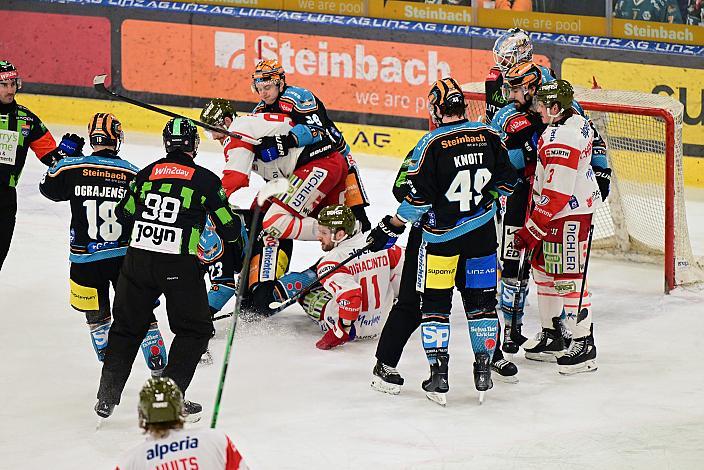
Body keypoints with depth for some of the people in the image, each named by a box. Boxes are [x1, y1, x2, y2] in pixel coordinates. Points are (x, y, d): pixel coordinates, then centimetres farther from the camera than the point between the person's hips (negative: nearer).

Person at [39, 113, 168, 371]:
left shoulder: (72, 168, -7)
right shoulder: (132, 174, -5)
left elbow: (48, 187, 12)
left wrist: (64, 156, 24)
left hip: (85, 259, 0)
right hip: (125, 255, 0)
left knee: (95, 314, 19)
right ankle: (158, 364, 8)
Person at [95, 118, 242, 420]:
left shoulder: (145, 174, 7)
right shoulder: (205, 180, -3)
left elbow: (123, 216, 17)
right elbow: (230, 230, 1)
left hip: (137, 259, 4)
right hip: (179, 267, -4)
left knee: (127, 327, 17)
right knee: (195, 330, 12)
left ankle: (107, 398, 16)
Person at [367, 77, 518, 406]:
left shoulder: (431, 144, -14)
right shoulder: (489, 136, -1)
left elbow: (418, 197, -14)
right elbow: (507, 181, 7)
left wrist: (391, 228, -3)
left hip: (441, 236, -4)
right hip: (482, 234, 4)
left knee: (434, 303, 5)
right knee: (481, 301, 13)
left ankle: (439, 376, 0)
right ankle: (484, 372, 15)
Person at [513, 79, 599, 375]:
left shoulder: (560, 142, -26)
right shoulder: (576, 121, 4)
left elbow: (555, 196, -26)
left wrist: (530, 231, -20)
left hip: (568, 216, -11)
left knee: (568, 277, -7)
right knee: (543, 267, 18)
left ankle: (584, 345, -2)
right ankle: (551, 333, 27)